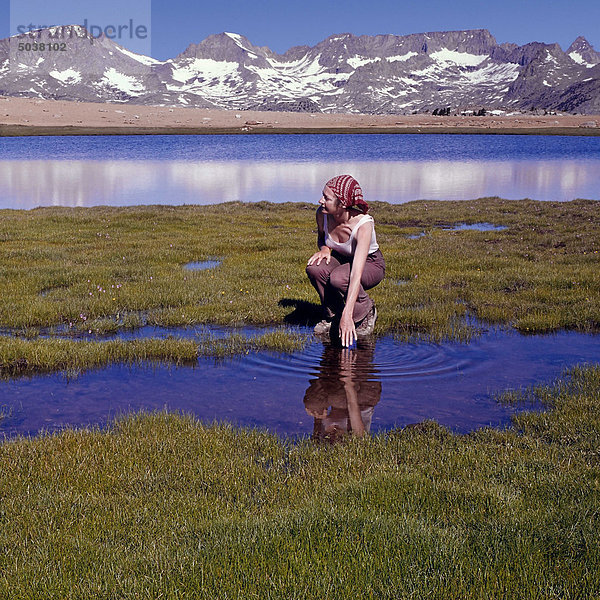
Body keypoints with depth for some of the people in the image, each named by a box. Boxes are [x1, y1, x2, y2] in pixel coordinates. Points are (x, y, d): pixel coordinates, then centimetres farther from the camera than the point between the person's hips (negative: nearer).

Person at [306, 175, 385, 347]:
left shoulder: (364, 224, -35)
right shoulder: (322, 213, -19)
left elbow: (356, 274, -43)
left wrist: (347, 316, -49)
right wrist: (324, 249, -19)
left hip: (370, 264, -4)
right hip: (341, 259, 5)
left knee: (338, 279, -37)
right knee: (314, 268, -30)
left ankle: (367, 312, -7)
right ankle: (331, 314, -5)